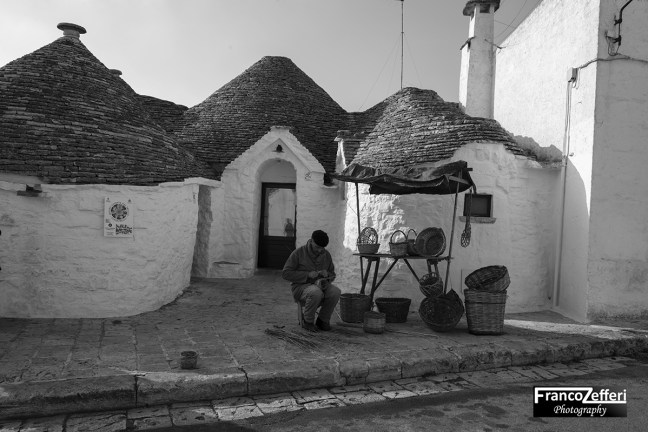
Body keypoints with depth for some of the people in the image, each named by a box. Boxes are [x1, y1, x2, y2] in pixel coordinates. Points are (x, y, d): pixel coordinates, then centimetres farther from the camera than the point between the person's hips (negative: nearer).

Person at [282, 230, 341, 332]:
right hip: (301, 287, -4)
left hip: (321, 286, 4)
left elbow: (332, 275, 18)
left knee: (335, 292, -28)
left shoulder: (326, 255, 6)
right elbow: (285, 273, -10)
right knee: (316, 292, -38)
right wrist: (307, 275, -19)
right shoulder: (299, 252, -7)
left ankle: (323, 320, -6)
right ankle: (307, 321, -12)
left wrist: (327, 274, -8)